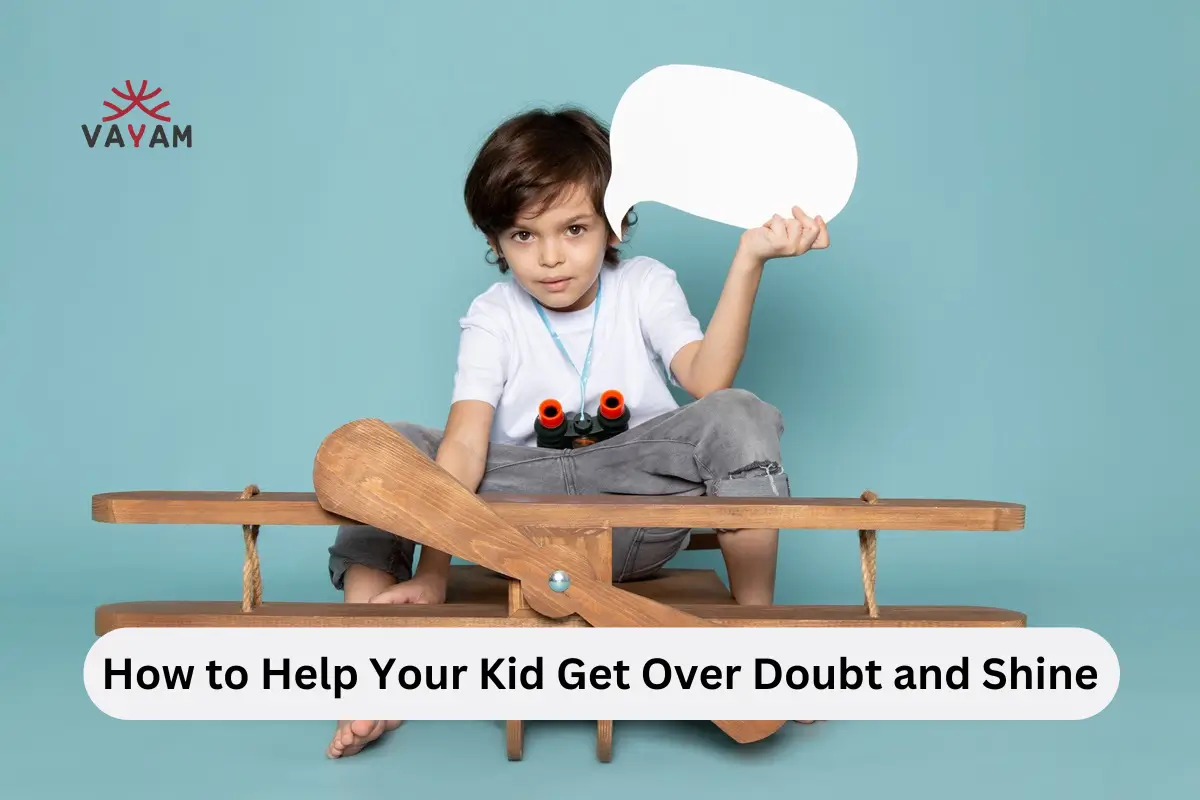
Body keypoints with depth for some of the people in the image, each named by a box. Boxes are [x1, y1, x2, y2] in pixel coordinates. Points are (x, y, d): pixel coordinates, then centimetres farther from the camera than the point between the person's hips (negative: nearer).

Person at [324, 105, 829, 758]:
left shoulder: (644, 285, 2)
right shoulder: (493, 318, 0)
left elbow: (707, 379, -18)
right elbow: (465, 443, -16)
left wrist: (748, 260, -28)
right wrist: (433, 570, -28)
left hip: (638, 493, -1)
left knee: (739, 417, -28)